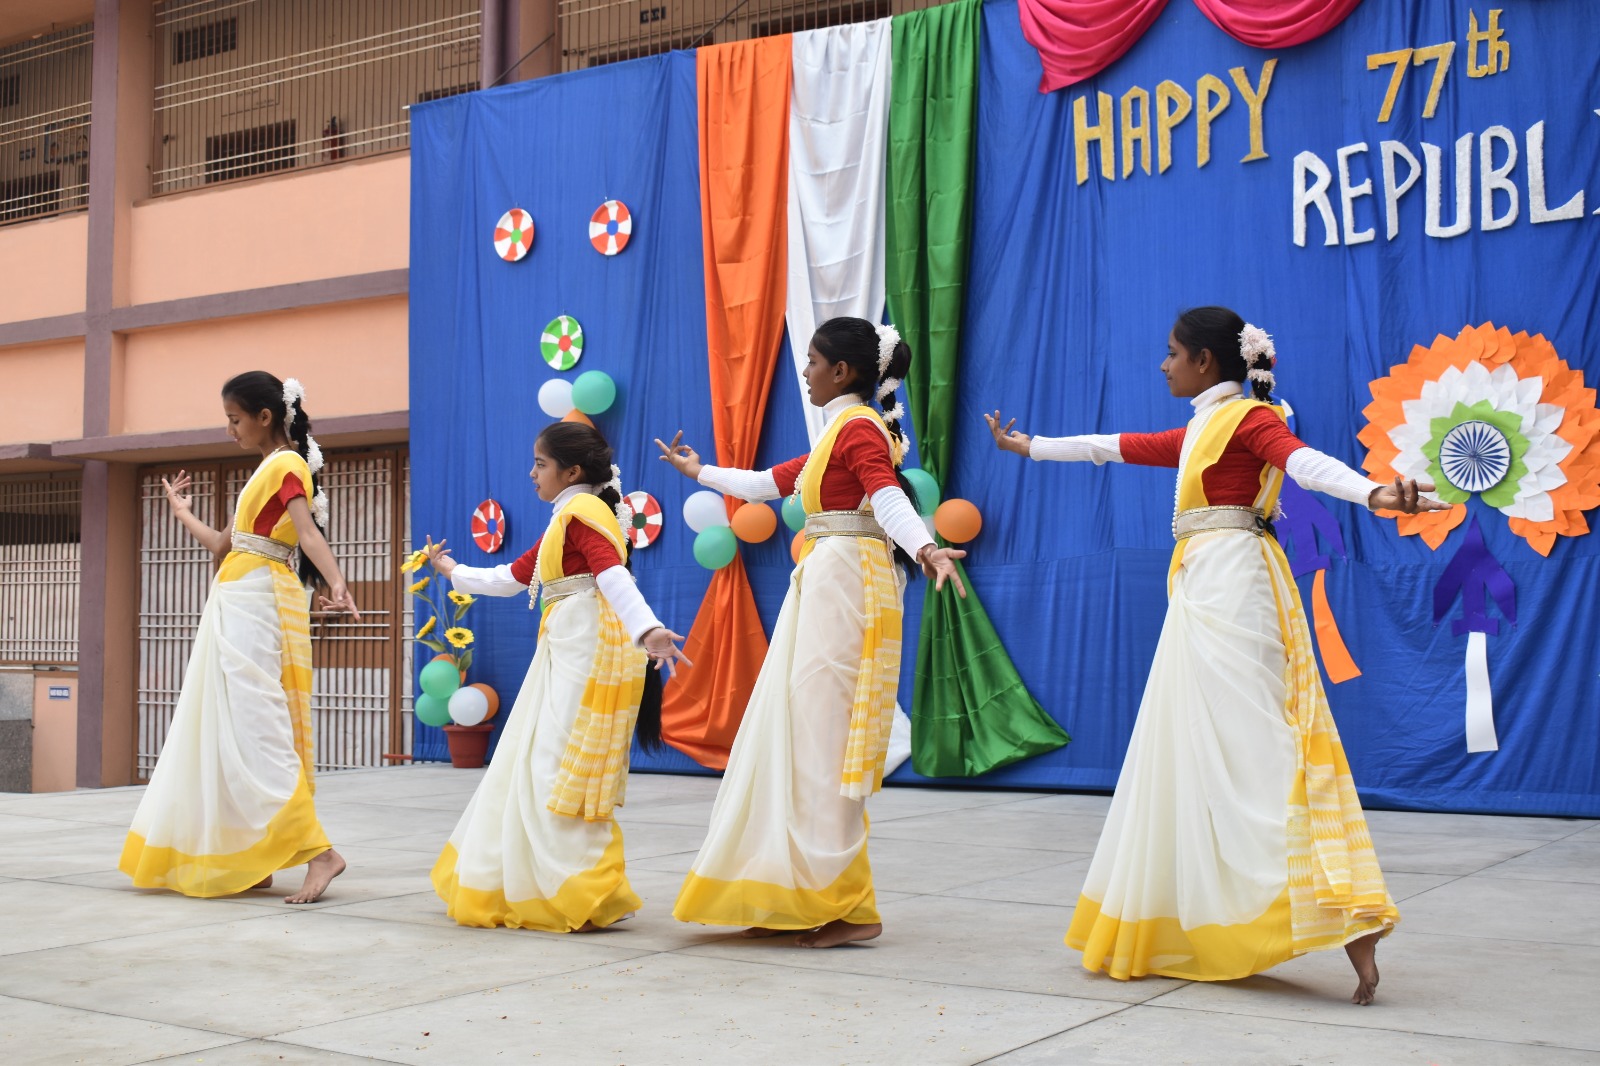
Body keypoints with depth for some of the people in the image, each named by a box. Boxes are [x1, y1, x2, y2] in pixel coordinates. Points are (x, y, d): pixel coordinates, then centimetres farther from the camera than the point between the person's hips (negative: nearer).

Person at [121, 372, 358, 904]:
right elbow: (222, 544, 23)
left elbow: (309, 531, -24)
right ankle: (242, 859, 13)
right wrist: (182, 512, 37)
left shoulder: (287, 464, -7)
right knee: (225, 725, 9)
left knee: (255, 724, -17)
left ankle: (317, 850, -23)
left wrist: (335, 584, -40)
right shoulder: (265, 471, 21)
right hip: (236, 603, 10)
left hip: (258, 604, -10)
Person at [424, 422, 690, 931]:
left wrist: (647, 630, -40)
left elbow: (614, 575, -25)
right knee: (536, 768, 13)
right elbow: (509, 578, 32)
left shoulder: (582, 510, -9)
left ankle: (588, 898, -10)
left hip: (587, 651, -10)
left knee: (558, 769, -12)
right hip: (562, 650, 10)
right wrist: (453, 571, 43)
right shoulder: (562, 524, 22)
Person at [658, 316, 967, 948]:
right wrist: (698, 472, 42)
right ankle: (798, 897, 20)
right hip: (821, 586, 10)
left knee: (822, 735, -11)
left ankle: (849, 907, -7)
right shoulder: (841, 431, 20)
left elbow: (889, 497, -29)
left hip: (846, 583, -10)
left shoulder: (859, 427, -10)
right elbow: (768, 483, 31)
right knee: (798, 731, 12)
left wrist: (923, 549, -48)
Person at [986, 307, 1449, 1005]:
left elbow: (1305, 461, -25)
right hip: (1201, 587, 9)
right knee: (1194, 749, 11)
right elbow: (1117, 447, 33)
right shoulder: (1198, 431, 20)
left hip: (1231, 586, -9)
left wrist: (1373, 493, -45)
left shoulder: (1248, 417, -6)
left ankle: (1346, 924, -21)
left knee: (1247, 744, -16)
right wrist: (1030, 447, 43)